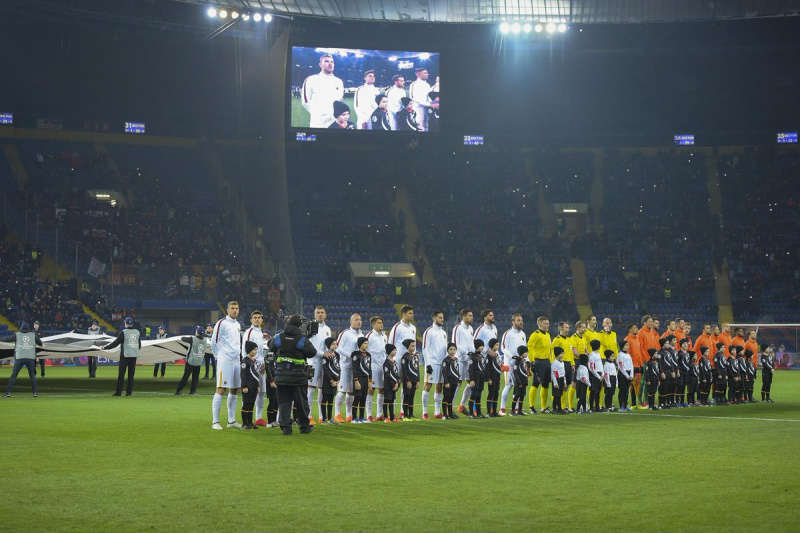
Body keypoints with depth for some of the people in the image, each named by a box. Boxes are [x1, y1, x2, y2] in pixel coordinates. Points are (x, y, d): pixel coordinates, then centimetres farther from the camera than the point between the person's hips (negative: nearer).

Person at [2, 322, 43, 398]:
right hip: (30, 358, 1)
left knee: (14, 375, 5)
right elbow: (40, 343, 16)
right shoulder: (33, 335, 9)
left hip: (19, 358, -1)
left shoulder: (17, 335, 7)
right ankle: (35, 392, 6)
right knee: (32, 375, 14)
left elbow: (7, 339, 13)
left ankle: (8, 392, -2)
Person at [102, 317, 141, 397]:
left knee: (121, 374, -2)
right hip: (134, 355, 5)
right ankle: (129, 391, 5)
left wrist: (105, 348, -4)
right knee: (131, 374, 8)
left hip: (125, 355, -5)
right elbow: (139, 345, 16)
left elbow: (116, 342, -11)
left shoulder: (123, 332, -10)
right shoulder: (137, 332, 7)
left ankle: (118, 392, -4)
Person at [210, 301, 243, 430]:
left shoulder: (238, 325, 16)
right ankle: (215, 421, -10)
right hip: (224, 361, -8)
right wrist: (219, 356, 1)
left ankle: (231, 420, 17)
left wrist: (238, 354, 16)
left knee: (234, 390, 9)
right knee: (221, 389, -10)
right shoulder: (221, 323, -7)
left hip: (236, 361, 8)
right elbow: (214, 342, -5)